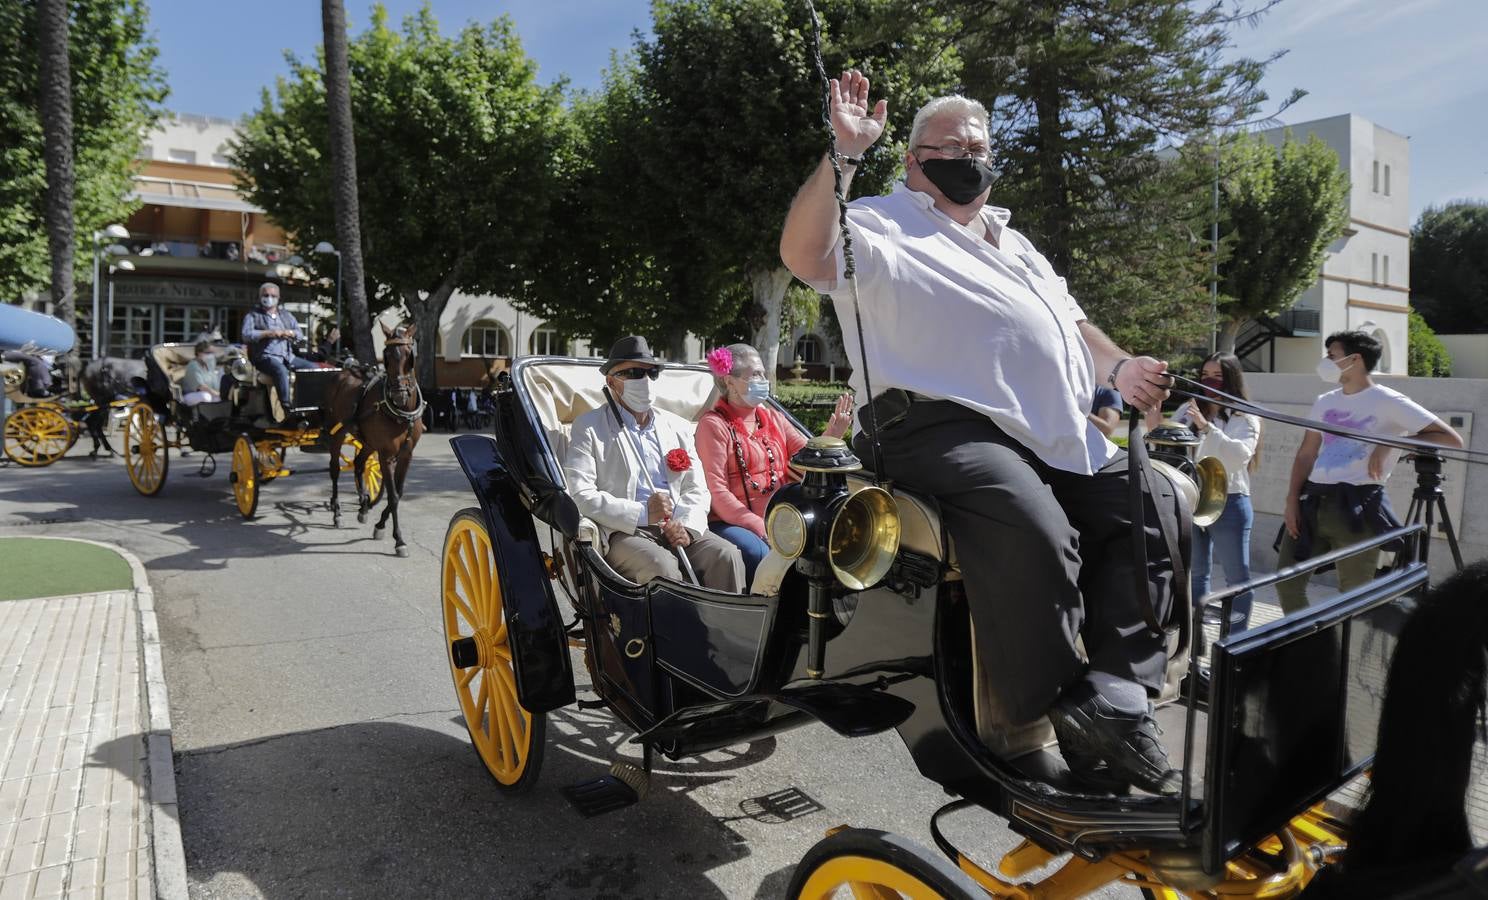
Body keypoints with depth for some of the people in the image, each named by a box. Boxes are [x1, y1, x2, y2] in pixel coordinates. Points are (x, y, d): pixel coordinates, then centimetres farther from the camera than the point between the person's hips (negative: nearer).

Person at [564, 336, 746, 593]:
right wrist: (642, 513, -17)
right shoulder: (589, 427, 7)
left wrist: (688, 526, -6)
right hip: (622, 533, -4)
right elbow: (580, 495, -6)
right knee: (662, 565, -33)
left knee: (726, 555, -23)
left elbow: (697, 489, 17)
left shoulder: (677, 426, 21)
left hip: (678, 531, 4)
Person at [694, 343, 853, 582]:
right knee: (759, 554, -34)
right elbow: (716, 493, -11)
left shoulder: (773, 419, 17)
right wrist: (760, 527, -17)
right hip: (731, 523, -5)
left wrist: (831, 437, -9)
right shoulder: (714, 424, -2)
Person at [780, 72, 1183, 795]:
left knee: (1152, 505, -5)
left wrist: (1119, 369, 11)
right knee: (1034, 530, -33)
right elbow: (803, 255, -11)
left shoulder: (1014, 242, 34)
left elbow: (1072, 322, 31)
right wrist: (843, 155, -17)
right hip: (945, 425, -8)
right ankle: (1058, 728, -17)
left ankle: (1116, 699, -6)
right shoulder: (881, 221, 10)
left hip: (1060, 435, 9)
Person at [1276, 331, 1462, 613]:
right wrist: (1292, 500, 3)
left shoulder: (1388, 402, -3)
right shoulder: (1325, 402, 16)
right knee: (1287, 583, 7)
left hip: (1356, 507, -6)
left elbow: (1452, 440, -6)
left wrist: (1390, 444, -15)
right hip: (1312, 504, 6)